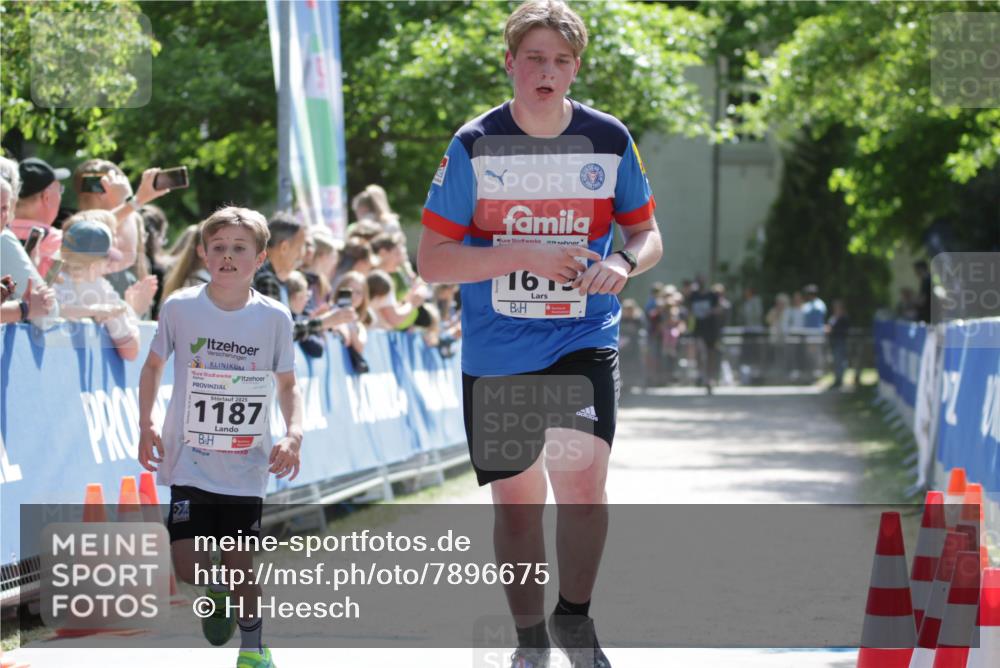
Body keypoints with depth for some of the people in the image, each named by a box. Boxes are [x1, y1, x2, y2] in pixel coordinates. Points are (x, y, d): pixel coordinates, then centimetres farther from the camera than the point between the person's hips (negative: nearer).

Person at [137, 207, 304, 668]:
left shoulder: (274, 318, -3)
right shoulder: (180, 308, -3)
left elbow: (287, 385, 6)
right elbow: (154, 366, 11)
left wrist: (294, 432, -11)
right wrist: (146, 426, 1)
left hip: (246, 468, 0)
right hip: (190, 462, 0)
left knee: (240, 564, 2)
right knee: (188, 569, -10)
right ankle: (218, 593, 26)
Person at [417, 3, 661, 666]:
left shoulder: (609, 140, -1)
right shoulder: (475, 145, -6)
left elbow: (648, 234, 11)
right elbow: (431, 261, -7)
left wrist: (623, 263, -13)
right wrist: (525, 255, -19)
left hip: (584, 342, 0)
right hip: (496, 354, 0)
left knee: (582, 479, -19)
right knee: (516, 501, 10)